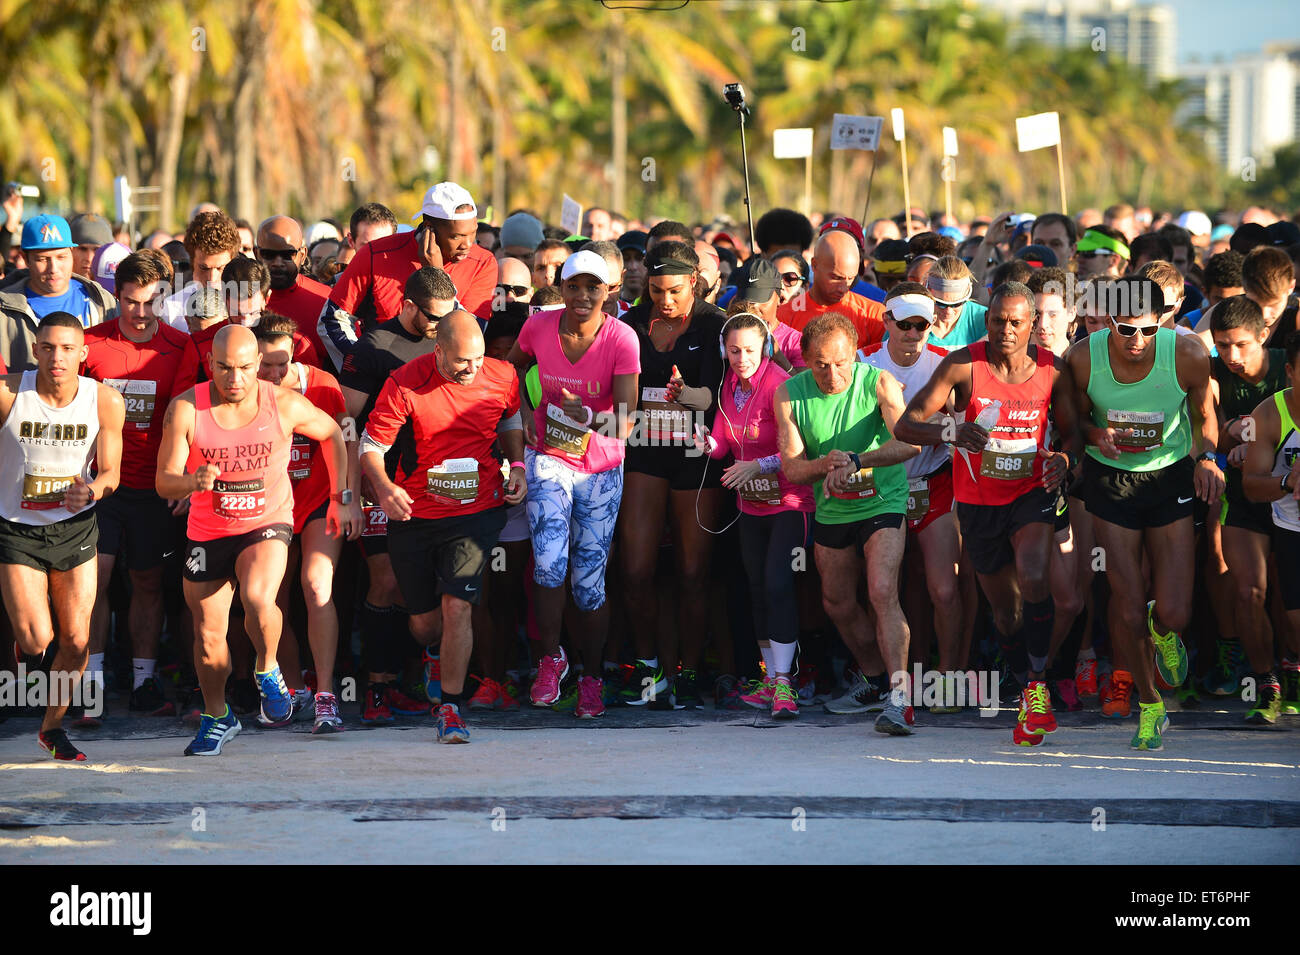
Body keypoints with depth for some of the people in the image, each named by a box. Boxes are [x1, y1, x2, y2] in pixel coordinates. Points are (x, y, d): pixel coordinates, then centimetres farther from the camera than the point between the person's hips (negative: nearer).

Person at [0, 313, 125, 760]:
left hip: (75, 527, 2)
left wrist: (92, 490, -25)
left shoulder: (106, 401, -9)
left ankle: (53, 727, 24)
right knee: (37, 637, -13)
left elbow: (110, 472, -4)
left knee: (76, 641, 1)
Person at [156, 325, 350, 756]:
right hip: (207, 532, 2)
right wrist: (194, 482, -35)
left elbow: (333, 434, 6)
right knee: (208, 636, 6)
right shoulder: (185, 409, -16)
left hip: (267, 524, -2)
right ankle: (217, 718, 33)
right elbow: (163, 482, -13)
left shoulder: (285, 405, -14)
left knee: (257, 598, -31)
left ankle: (268, 672, 0)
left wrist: (341, 497, 5)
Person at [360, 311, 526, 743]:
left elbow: (511, 420, 18)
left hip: (477, 512, 0)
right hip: (414, 512, 0)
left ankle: (450, 706, -4)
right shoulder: (405, 383, -14)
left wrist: (517, 466, 3)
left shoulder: (502, 377, -5)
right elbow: (371, 444, -8)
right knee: (425, 624, 8)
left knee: (456, 606, -16)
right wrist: (383, 487, -26)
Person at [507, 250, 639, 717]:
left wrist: (592, 418, -41)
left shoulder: (622, 339, -16)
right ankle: (551, 658, 1)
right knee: (549, 561, -20)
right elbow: (514, 365, 17)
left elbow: (624, 421, -22)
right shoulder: (539, 327, -8)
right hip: (549, 456, 1)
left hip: (601, 467, -1)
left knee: (589, 578, 2)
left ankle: (592, 678, 20)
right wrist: (524, 409, 4)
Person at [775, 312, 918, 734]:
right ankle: (875, 679, 40)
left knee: (883, 592, -22)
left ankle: (899, 696, -27)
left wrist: (855, 460, -36)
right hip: (831, 510, 5)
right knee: (838, 603, 16)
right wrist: (826, 464, -28)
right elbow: (791, 467, -8)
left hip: (883, 505, -5)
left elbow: (909, 442, -26)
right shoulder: (789, 395, -7)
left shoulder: (879, 383, -15)